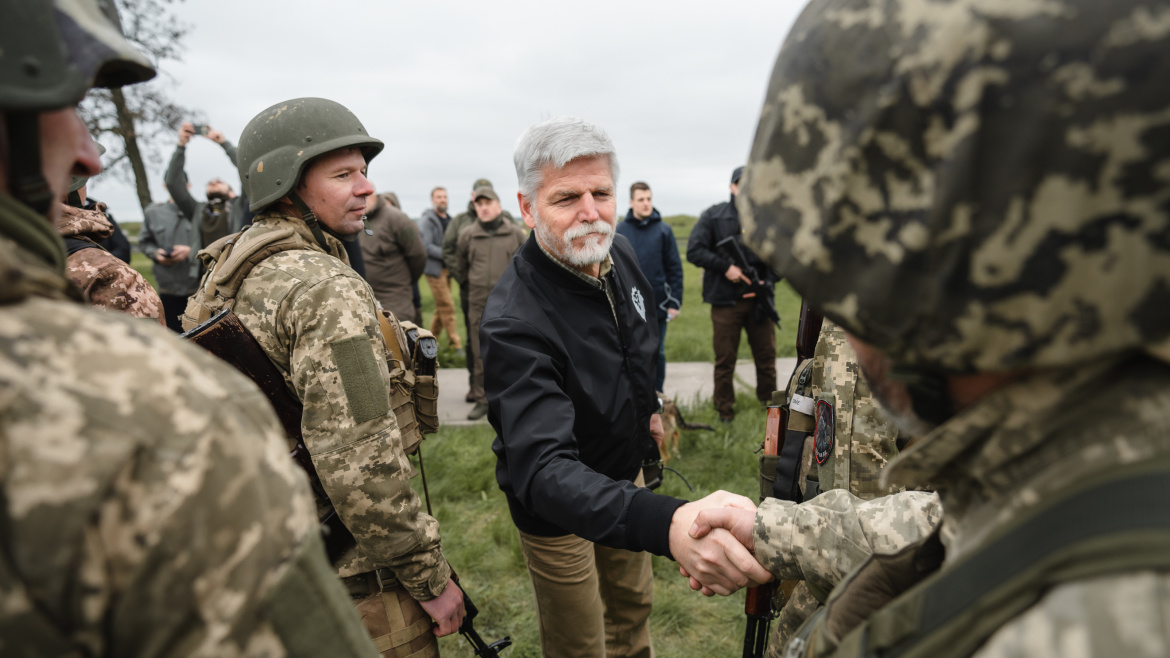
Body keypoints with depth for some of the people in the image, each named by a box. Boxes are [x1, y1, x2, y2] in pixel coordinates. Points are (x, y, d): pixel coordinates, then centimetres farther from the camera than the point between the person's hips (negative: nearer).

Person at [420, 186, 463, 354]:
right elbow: (426, 246, -14)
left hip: (447, 269, 8)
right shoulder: (427, 220, -6)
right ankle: (455, 343, -5)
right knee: (447, 307, -9)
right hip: (434, 269, -8)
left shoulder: (449, 219, 17)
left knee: (441, 308, 11)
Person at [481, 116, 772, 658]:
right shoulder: (514, 322, -36)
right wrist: (668, 524, -61)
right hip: (557, 509, -6)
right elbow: (543, 469, -47)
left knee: (633, 603, 28)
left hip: (626, 475, 7)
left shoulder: (619, 253, -11)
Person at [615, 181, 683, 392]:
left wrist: (675, 302, -4)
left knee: (657, 353, 10)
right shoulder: (620, 230, 1)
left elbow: (675, 269, 1)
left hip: (658, 305, 0)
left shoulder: (664, 230, 2)